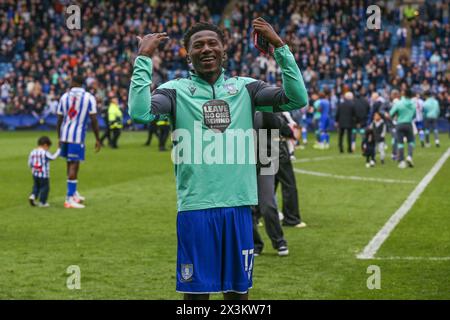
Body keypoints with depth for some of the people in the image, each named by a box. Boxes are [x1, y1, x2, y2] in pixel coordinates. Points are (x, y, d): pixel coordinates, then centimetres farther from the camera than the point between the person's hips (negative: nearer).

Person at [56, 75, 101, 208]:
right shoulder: (89, 98, -3)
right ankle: (69, 199, -5)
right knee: (73, 165, -4)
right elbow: (94, 120, -6)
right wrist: (97, 139, 0)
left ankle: (73, 193, 32)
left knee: (71, 163, 18)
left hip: (64, 134, 5)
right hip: (77, 135, -5)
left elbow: (59, 120, 10)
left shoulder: (64, 97, 7)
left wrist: (59, 138, 19)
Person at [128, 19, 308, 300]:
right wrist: (144, 58, -15)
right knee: (196, 292, 3)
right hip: (195, 206, -2)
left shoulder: (245, 87, 8)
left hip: (238, 206, 2)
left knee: (238, 290, 10)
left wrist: (279, 46, -7)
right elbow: (140, 112, -16)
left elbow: (297, 99, -3)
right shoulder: (175, 90, 2)